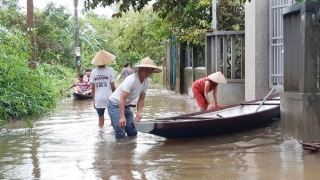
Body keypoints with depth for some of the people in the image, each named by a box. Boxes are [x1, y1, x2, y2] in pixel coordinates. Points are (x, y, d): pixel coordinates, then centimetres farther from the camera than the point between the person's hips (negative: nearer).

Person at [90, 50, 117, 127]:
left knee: (101, 119, 11)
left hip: (98, 99, 2)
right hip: (109, 98, -2)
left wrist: (94, 100, 9)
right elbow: (113, 86, -5)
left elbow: (93, 88, 1)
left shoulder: (94, 72, 0)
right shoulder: (110, 70, -6)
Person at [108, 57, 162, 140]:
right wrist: (122, 117, -39)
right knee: (121, 134, -14)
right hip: (115, 105, -8)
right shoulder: (131, 80, -29)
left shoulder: (147, 82, -5)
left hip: (126, 105, 8)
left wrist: (139, 112, -17)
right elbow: (122, 99, -32)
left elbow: (141, 99, 0)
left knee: (133, 132, 7)